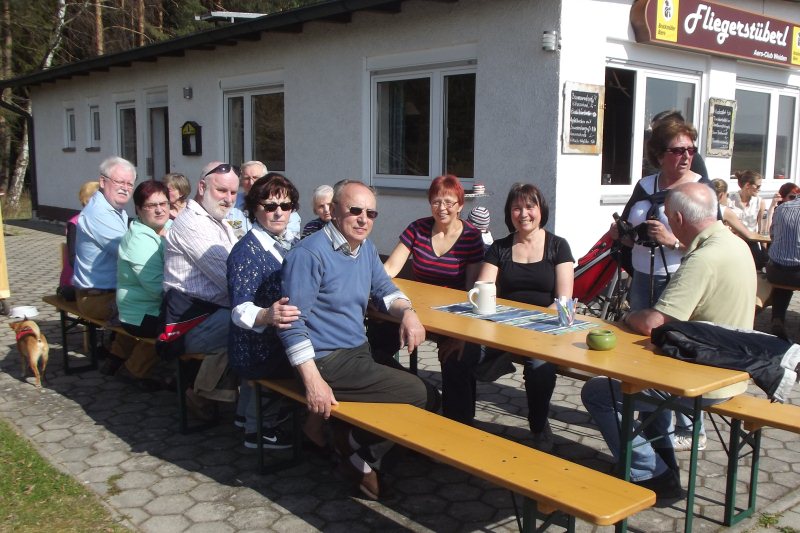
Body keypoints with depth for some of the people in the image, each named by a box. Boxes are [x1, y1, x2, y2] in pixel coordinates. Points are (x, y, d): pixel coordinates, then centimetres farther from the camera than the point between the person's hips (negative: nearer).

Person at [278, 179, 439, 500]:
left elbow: (384, 289, 22)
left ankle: (352, 438, 11)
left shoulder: (365, 248, 10)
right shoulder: (309, 254, -16)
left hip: (359, 351, 9)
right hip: (328, 362, -9)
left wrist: (407, 312, -2)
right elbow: (293, 322, -18)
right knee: (424, 398, -12)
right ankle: (355, 450, 5)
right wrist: (313, 382, -25)